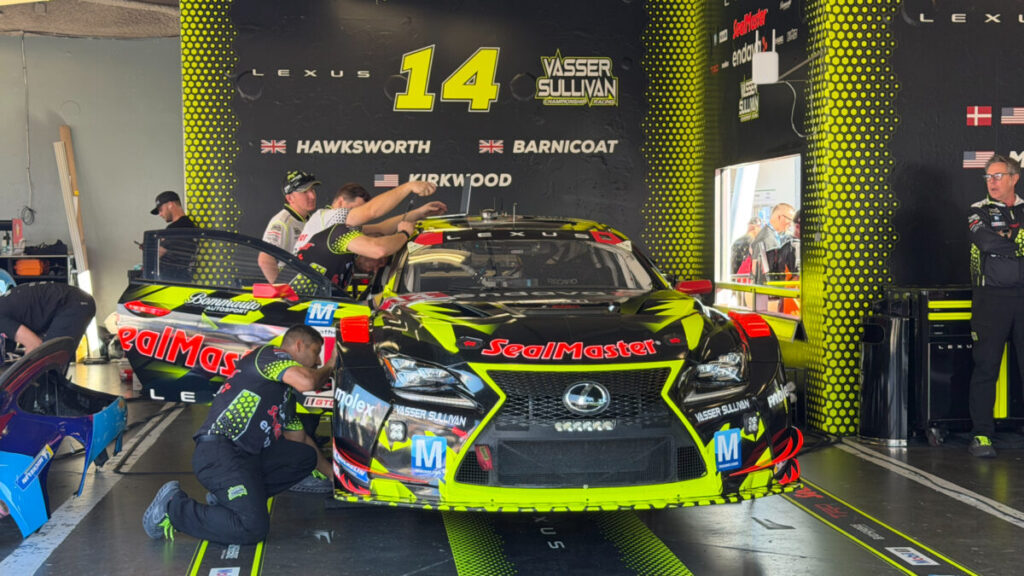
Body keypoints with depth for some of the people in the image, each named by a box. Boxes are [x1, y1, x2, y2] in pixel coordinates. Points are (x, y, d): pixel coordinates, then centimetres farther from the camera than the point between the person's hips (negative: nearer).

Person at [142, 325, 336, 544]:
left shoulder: (288, 394, 27)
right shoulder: (271, 356, -1)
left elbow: (301, 438, 35)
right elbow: (307, 382, -20)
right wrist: (329, 369, 1)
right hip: (218, 452, -10)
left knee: (305, 456, 6)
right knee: (254, 528, -22)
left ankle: (227, 496, 3)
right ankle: (172, 507, -6)